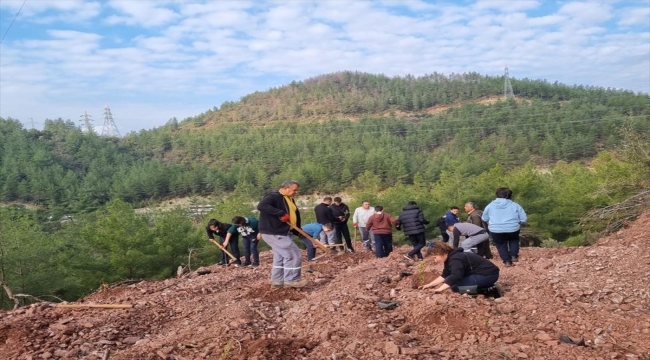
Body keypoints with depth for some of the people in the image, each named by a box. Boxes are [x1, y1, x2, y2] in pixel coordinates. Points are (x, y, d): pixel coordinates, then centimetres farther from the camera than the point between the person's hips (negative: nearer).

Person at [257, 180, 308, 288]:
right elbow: (261, 206, -34)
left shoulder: (289, 199, 13)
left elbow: (295, 214, 24)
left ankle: (277, 281, 26)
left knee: (280, 256, 16)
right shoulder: (273, 196, -18)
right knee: (293, 254, -7)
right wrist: (281, 213, -35)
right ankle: (291, 280, 5)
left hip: (282, 232, 10)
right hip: (273, 233, -10)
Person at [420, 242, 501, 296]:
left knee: (455, 286, -19)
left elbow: (455, 276, -36)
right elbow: (444, 276, 18)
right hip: (485, 273, 11)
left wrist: (440, 289, -36)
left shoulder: (455, 259, -20)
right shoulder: (450, 258, 12)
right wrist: (429, 285, 12)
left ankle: (491, 290, -14)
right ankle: (490, 288, 6)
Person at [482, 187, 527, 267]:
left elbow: (484, 219, 13)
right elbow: (523, 219, 3)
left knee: (501, 245, 20)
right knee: (514, 240, 29)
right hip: (512, 229, 0)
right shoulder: (515, 205, 1)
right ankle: (514, 256, 19)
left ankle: (507, 261, 15)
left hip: (495, 230, 0)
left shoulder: (490, 205, 4)